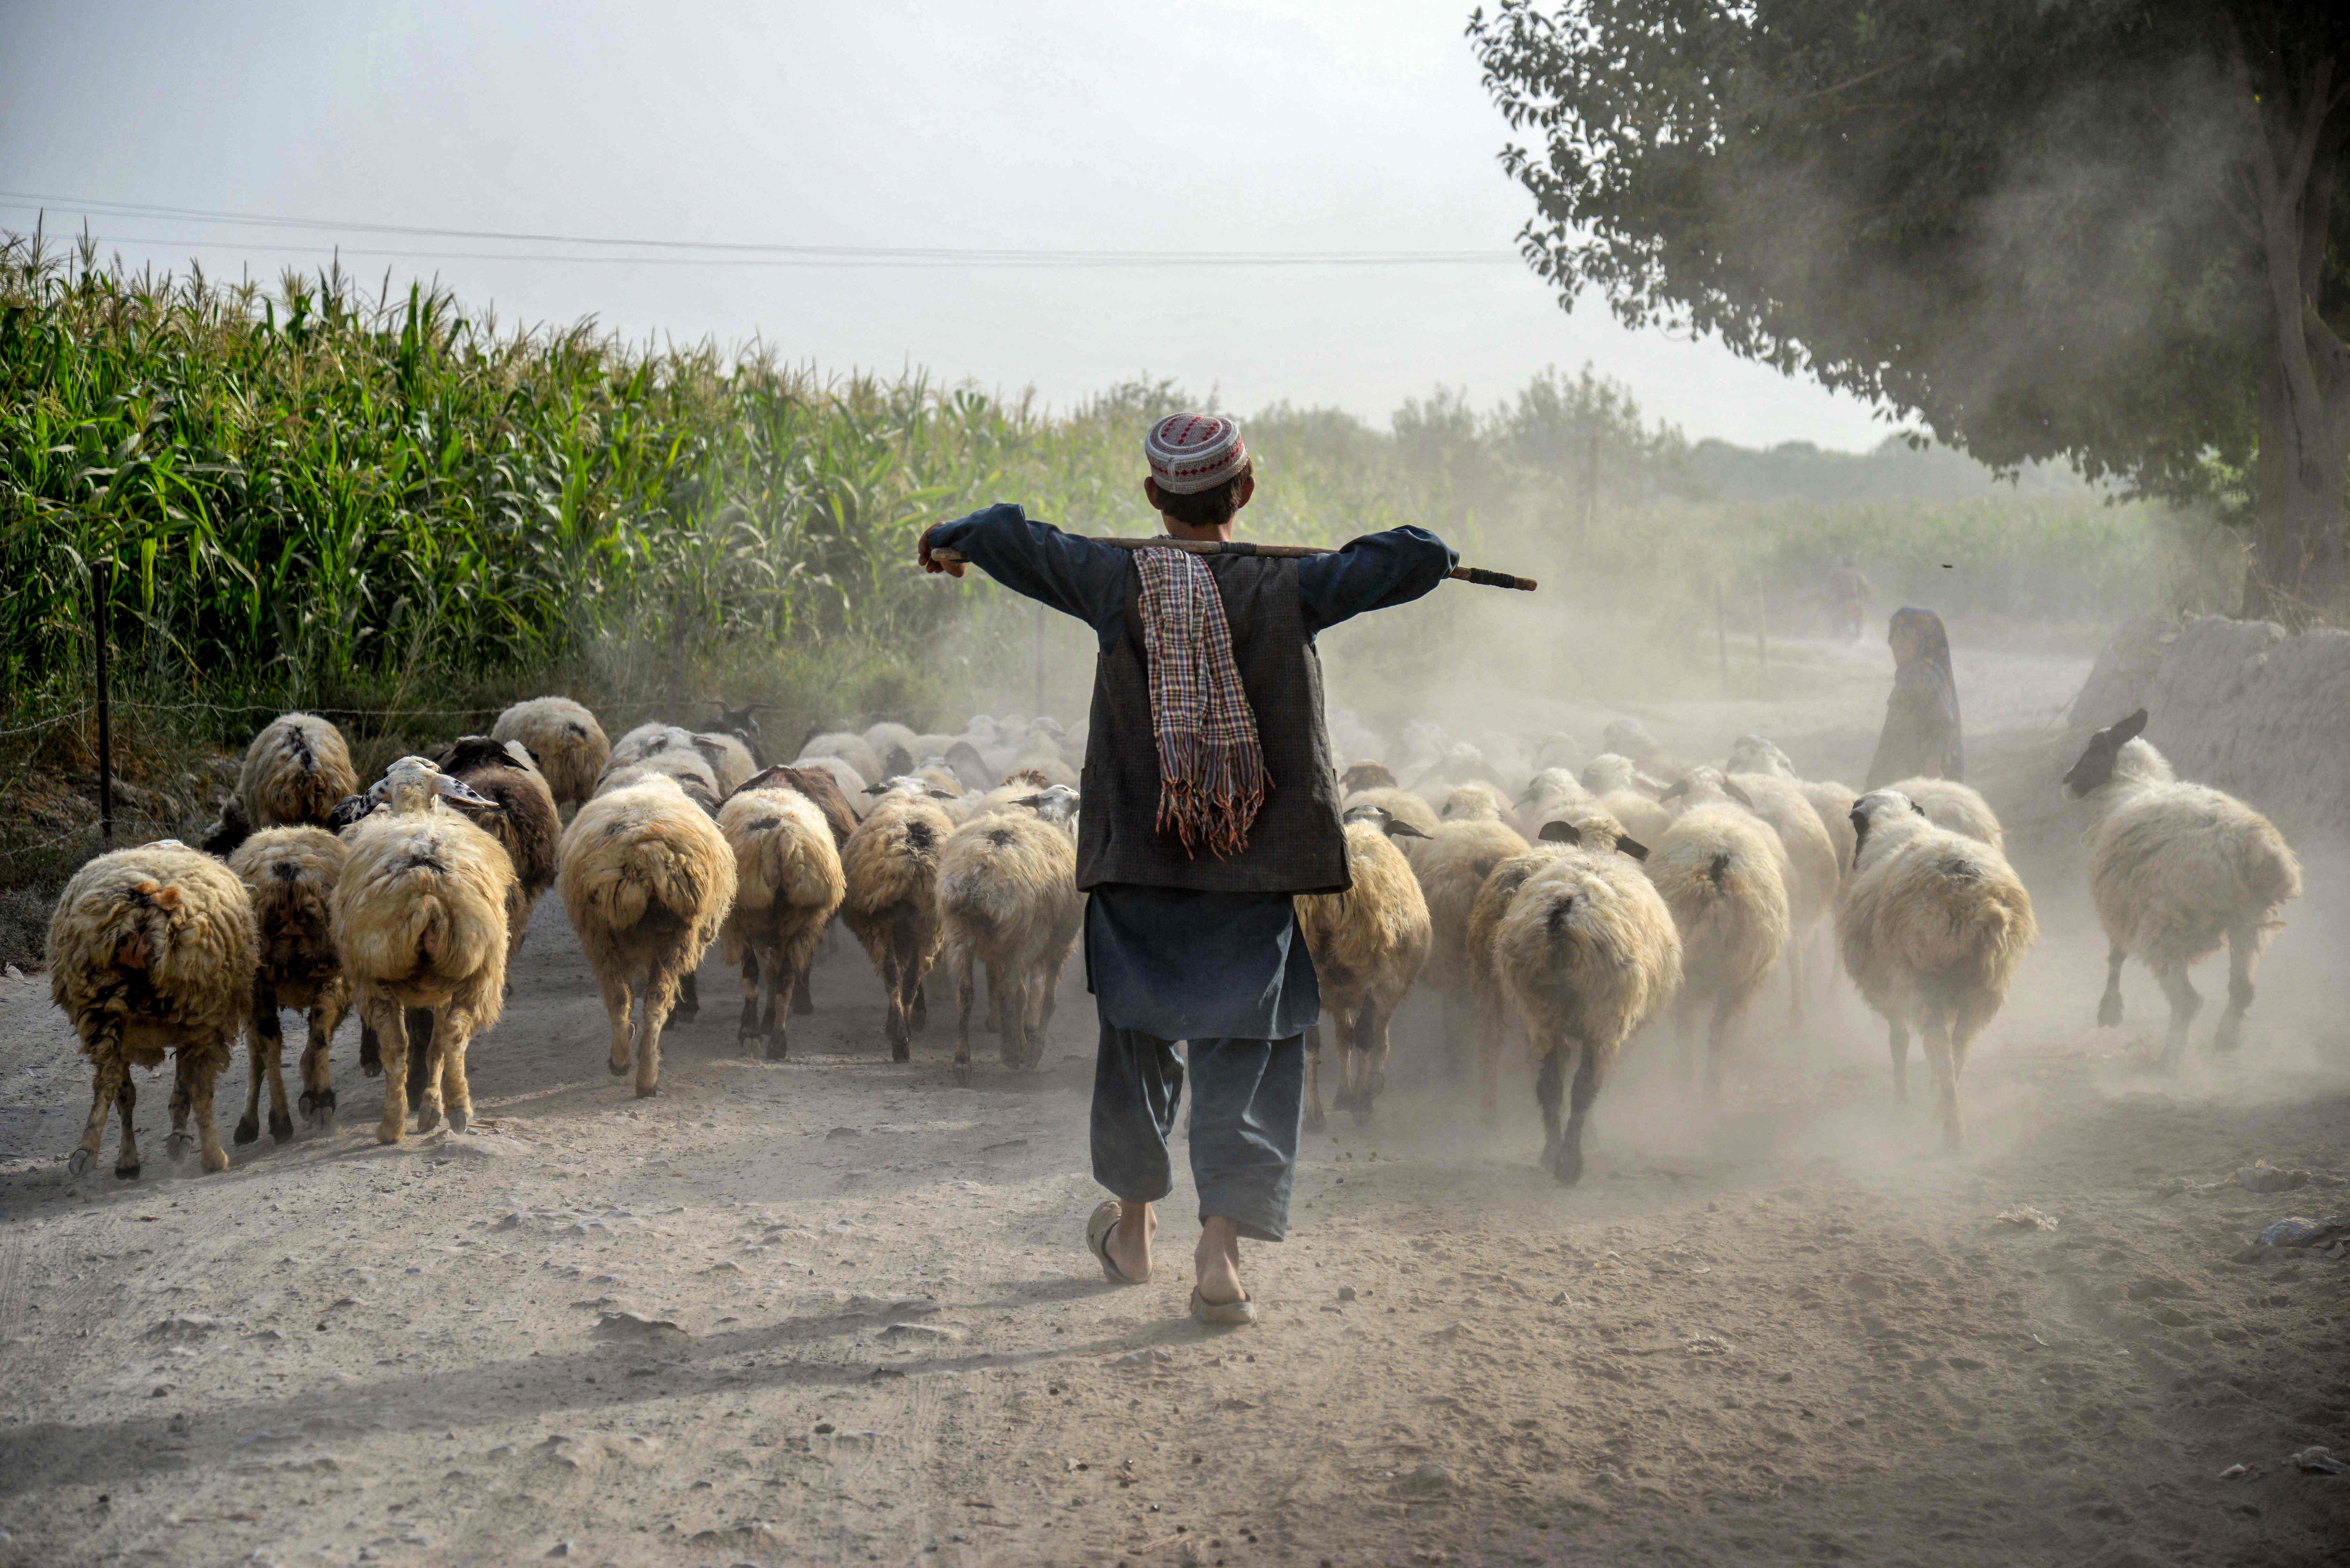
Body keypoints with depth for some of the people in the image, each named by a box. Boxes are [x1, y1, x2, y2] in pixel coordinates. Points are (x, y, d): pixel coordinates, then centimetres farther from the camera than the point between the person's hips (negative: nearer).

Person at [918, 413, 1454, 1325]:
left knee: (1138, 1037, 19)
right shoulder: (1289, 590, -7)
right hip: (1255, 874, -2)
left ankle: (1131, 1229, 35)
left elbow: (1010, 537, 5)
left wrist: (950, 541, 27)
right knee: (1246, 1053, 4)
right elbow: (1414, 562, -4)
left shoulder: (1116, 583, -5)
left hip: (1137, 865, 2)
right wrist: (1425, 552, 21)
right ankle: (1221, 1249, -9)